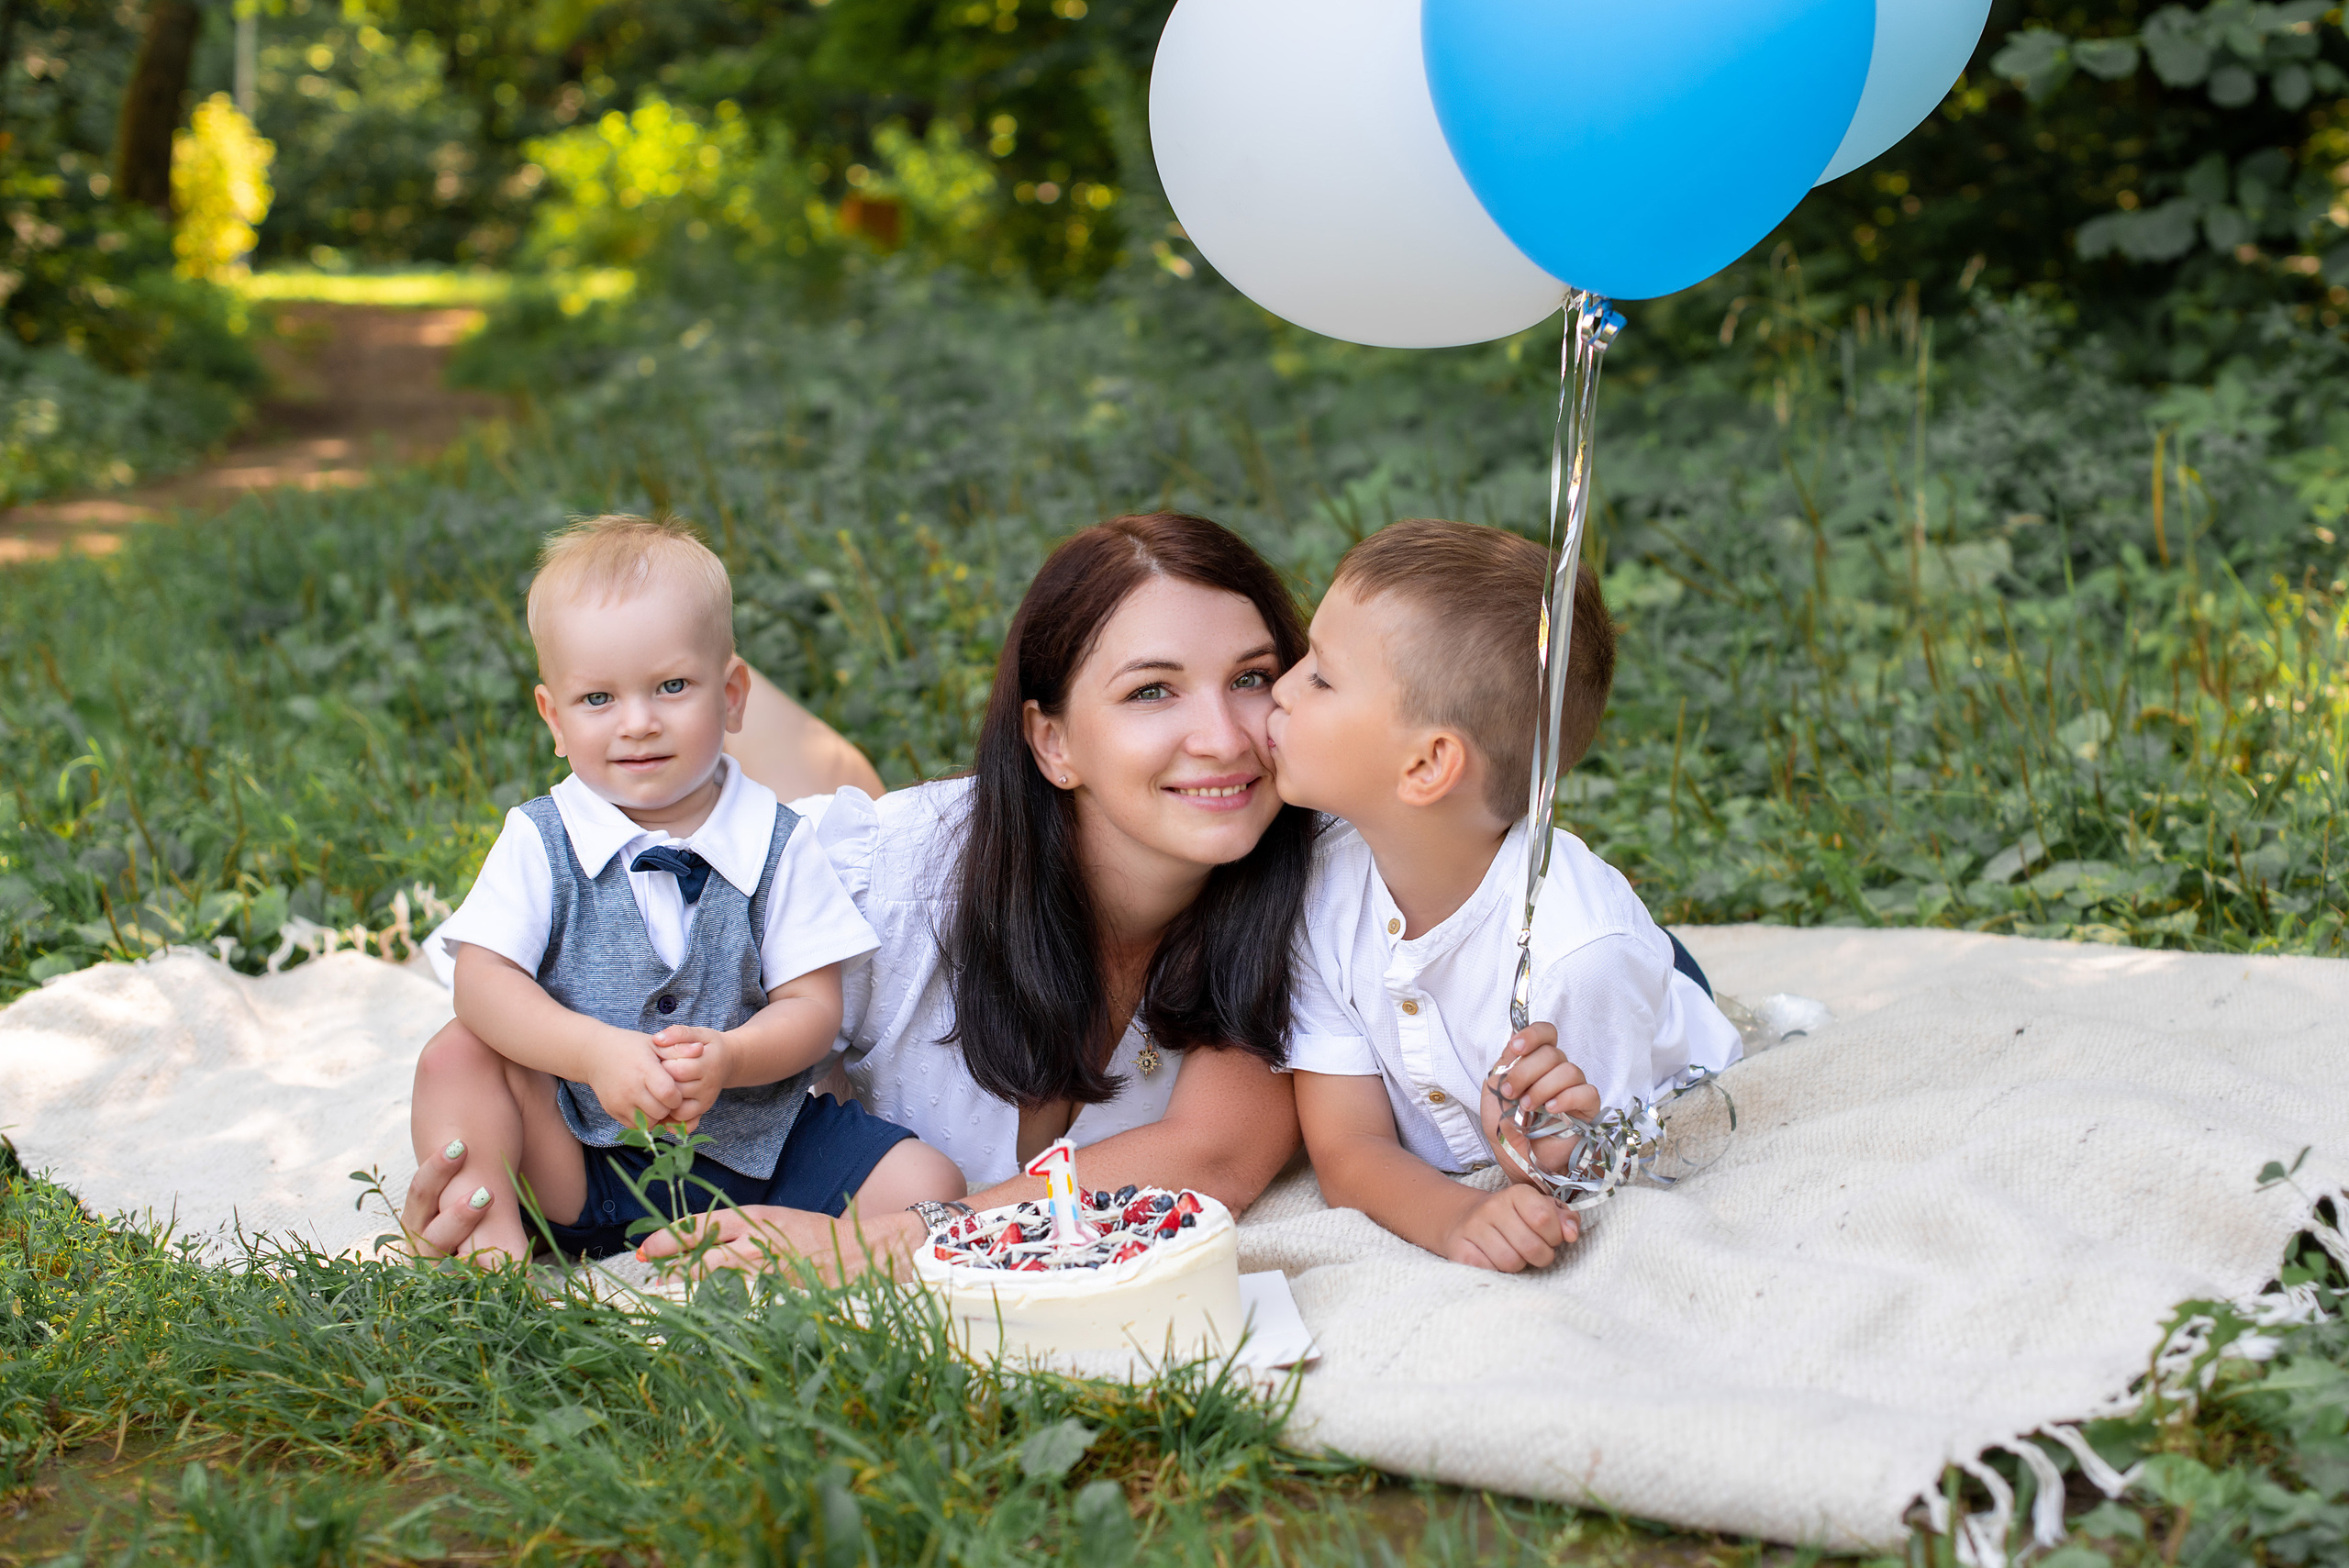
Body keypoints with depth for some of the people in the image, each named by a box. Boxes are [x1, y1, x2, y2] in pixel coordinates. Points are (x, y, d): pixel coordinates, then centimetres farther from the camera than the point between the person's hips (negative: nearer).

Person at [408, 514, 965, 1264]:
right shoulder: (540, 843, -3)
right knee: (456, 1057, -20)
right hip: (580, 1160, 0)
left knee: (929, 1184, -16)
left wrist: (728, 1058, -28)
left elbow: (813, 1006, -6)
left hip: (748, 1141, 0)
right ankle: (491, 1238, -19)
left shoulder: (776, 844, -3)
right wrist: (597, 1052, -31)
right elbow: (481, 981, -14)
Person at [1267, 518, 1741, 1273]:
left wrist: (1544, 1159, -53)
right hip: (1449, 1182, 3)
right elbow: (1348, 1151, -22)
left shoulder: (1578, 949, -38)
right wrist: (1456, 1219, -45)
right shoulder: (1320, 888, -23)